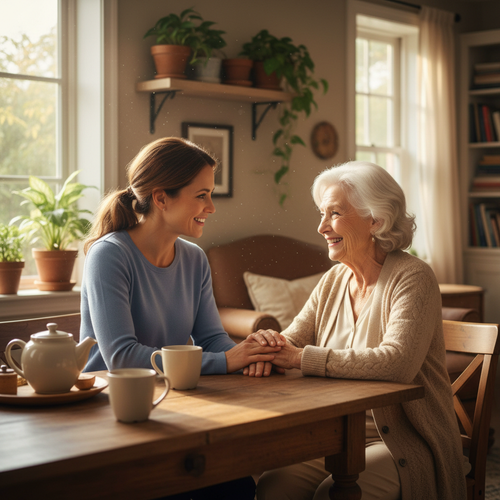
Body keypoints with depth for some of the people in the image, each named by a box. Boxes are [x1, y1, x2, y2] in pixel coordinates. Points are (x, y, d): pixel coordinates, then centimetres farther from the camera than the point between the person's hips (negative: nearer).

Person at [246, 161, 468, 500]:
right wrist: (270, 342, -16)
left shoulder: (413, 278, -12)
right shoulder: (334, 280, 10)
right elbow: (293, 341, 9)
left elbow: (397, 362, -27)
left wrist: (305, 358, -25)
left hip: (406, 443, -5)